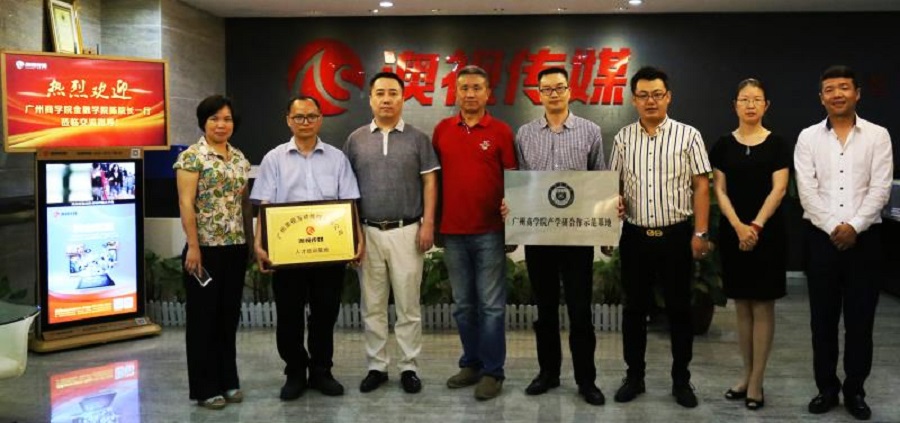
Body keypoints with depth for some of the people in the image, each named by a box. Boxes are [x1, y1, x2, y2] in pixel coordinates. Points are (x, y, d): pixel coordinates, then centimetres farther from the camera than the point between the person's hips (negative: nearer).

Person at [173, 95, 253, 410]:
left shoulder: (240, 158, 12)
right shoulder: (191, 156, -6)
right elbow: (186, 203, -12)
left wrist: (251, 241, 13)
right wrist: (193, 246, -17)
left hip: (235, 247, 6)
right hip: (206, 247, -6)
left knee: (229, 315, 12)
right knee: (203, 316, 3)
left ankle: (228, 381, 23)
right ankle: (205, 388, 12)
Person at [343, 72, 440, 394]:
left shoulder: (418, 138, 3)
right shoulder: (356, 140, 8)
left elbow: (429, 183, 2)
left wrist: (428, 223, -7)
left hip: (407, 231, -2)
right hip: (367, 232, 2)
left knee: (408, 305, 3)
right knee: (372, 305, 8)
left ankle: (409, 367, 14)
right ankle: (376, 366, 19)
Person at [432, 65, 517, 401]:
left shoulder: (501, 131, -1)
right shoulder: (442, 130, 7)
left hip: (490, 232, -3)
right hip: (452, 232, 3)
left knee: (491, 304, 2)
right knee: (463, 304, 12)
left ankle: (492, 371, 11)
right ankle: (471, 364, 25)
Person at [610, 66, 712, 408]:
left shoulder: (688, 135, -2)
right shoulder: (623, 138, 5)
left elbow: (701, 186, -3)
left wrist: (700, 233, -8)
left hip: (677, 235, -2)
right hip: (635, 236, 2)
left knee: (679, 309, 7)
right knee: (634, 308, 9)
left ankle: (681, 380, 21)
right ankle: (634, 376, 23)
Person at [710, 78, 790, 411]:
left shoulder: (777, 144, 0)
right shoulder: (723, 145, 5)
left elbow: (778, 189, -7)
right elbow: (719, 190, 0)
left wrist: (756, 226, -18)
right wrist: (738, 227, -13)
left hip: (767, 232, -2)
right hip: (732, 232, 2)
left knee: (763, 305, 1)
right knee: (742, 305, 10)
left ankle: (757, 381, 8)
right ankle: (747, 374, 20)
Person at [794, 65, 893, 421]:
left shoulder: (878, 136, 3)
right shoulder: (808, 137, 4)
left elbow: (880, 189, -5)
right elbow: (807, 191, -3)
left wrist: (853, 226, -15)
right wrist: (833, 228, -12)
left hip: (864, 237, 0)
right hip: (821, 237, 1)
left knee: (860, 318, 5)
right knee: (823, 318, 7)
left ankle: (855, 390, 19)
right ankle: (827, 388, 19)